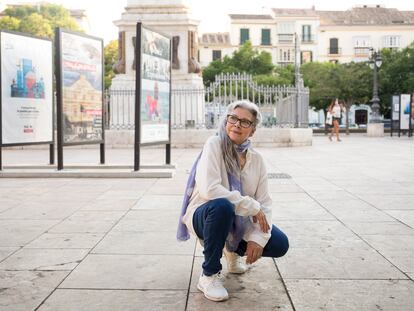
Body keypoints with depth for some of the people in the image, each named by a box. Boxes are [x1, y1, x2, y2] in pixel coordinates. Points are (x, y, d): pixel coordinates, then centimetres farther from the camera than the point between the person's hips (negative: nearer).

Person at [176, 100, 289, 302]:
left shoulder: (256, 159, -1)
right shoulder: (214, 145, -17)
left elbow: (264, 203, -4)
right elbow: (209, 189, -30)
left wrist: (258, 238, -19)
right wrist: (251, 206, -25)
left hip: (238, 221, 5)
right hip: (206, 215, -5)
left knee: (280, 245, -10)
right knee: (222, 206, -39)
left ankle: (233, 250, 22)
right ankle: (209, 275, -19)